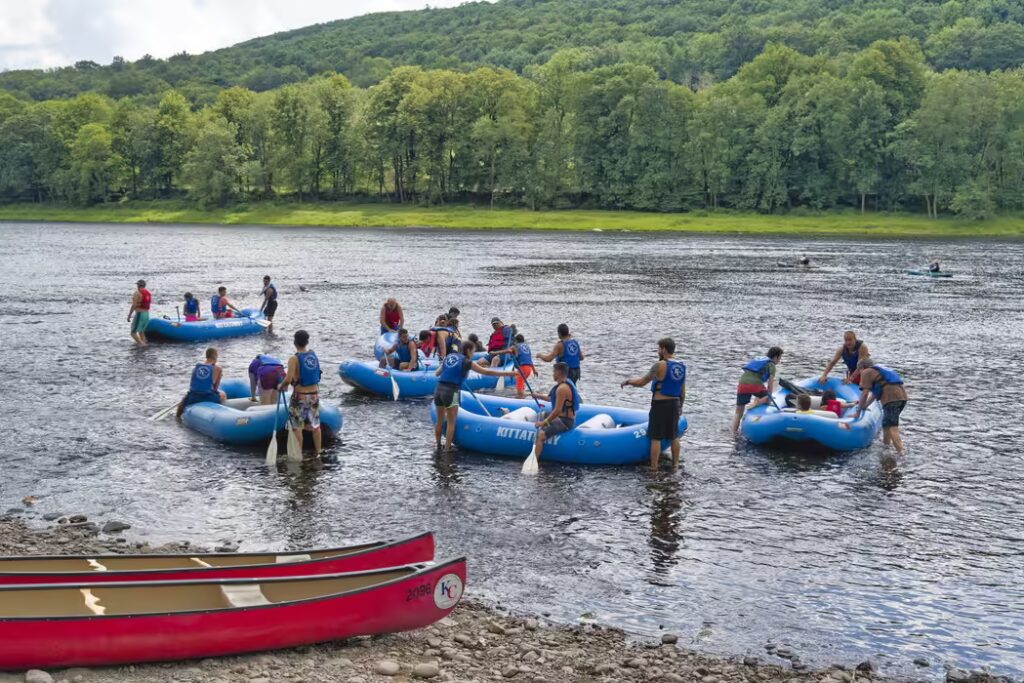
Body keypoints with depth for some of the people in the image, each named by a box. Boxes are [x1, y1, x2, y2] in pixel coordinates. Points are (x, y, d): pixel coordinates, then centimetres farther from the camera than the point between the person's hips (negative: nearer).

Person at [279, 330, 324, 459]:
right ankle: (319, 452, 24)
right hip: (314, 394, 5)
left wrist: (281, 386, -3)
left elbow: (288, 379, -24)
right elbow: (316, 375, 8)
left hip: (300, 396, -5)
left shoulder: (294, 359, -17)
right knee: (315, 424, 17)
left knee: (297, 426, 6)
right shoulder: (314, 356, 1)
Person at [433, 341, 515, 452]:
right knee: (451, 422, 5)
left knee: (440, 420, 19)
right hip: (451, 392, -6)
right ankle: (447, 449, 5)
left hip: (438, 389, 6)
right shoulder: (467, 362, -1)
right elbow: (486, 372, -2)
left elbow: (436, 373, 21)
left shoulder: (448, 357, 14)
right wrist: (509, 373, 1)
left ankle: (438, 445, 28)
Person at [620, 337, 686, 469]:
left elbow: (642, 382, -11)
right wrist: (680, 406, 21)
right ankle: (675, 464, 23)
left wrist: (627, 382, 4)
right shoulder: (682, 366, 5)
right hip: (675, 404, 7)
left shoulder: (660, 365, -16)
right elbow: (683, 391, 10)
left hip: (660, 404, -7)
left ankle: (653, 468, 1)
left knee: (656, 438, -1)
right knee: (674, 436, 17)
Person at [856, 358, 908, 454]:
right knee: (886, 424, 23)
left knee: (892, 427, -15)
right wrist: (865, 405, 40)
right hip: (902, 395, 9)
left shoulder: (866, 372, 6)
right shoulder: (878, 369, 32)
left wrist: (858, 412, 5)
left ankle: (901, 453, -27)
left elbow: (865, 393, -1)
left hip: (891, 397, -9)